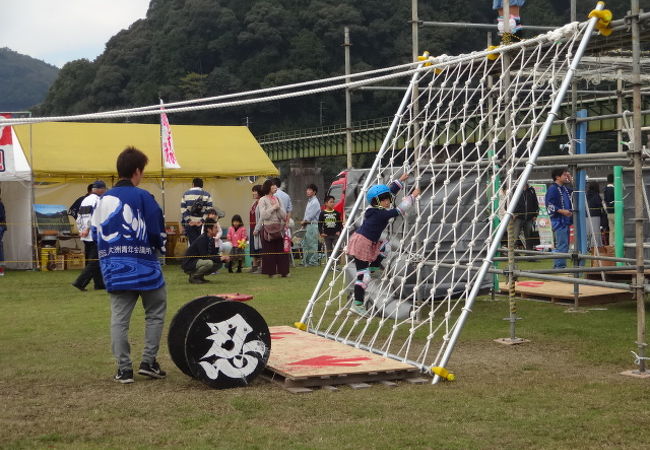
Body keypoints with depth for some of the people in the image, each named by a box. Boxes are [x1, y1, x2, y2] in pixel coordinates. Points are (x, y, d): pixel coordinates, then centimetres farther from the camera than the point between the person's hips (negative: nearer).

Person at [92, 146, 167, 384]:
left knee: (119, 318, 5)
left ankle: (124, 369, 5)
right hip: (144, 268, -5)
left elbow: (97, 233, 12)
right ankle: (148, 362, 9)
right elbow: (157, 232, -9)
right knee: (155, 314, 11)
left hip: (115, 271, 5)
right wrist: (160, 248, 12)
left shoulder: (103, 200, 7)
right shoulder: (142, 197, -10)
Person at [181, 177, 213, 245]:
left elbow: (183, 210, 2)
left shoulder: (186, 194, 9)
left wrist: (188, 220, -1)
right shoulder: (207, 195, 5)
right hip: (202, 224, -1)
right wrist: (202, 221, -8)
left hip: (189, 224, 1)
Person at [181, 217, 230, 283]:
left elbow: (213, 254, 8)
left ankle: (200, 276, 9)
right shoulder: (202, 239, -21)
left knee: (219, 263, 4)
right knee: (209, 262, -31)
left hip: (198, 261, 9)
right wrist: (219, 258, -25)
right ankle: (193, 277, -11)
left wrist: (223, 258, -10)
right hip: (188, 265, -9)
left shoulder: (211, 240, 5)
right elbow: (204, 256, -26)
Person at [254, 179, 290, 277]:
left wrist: (278, 208, -6)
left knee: (281, 250, 3)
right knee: (269, 252, -1)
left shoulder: (277, 199, 13)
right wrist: (273, 207, -9)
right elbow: (264, 215, -14)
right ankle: (270, 272, 6)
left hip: (279, 228, 5)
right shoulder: (262, 200, -2)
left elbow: (283, 215, 8)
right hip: (268, 228, -5)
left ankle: (283, 271, 9)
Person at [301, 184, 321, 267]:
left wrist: (304, 221, -3)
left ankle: (313, 261, -6)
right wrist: (304, 221, 5)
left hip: (312, 225, -10)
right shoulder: (309, 201, 18)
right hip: (307, 225, 10)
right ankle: (306, 261, 18)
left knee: (312, 244, -8)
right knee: (305, 243, 12)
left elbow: (310, 215, -13)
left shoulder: (315, 202, -10)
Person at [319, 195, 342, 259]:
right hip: (327, 235, 0)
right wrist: (321, 233, -8)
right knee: (329, 250, 7)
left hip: (335, 234, 0)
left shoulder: (336, 213, 3)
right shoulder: (323, 213, -1)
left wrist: (339, 231, -6)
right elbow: (320, 224, 1)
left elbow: (340, 223, 7)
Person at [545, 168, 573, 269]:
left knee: (564, 245, 12)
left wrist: (570, 180, 19)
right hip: (558, 220, -9)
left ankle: (558, 266, 17)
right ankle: (559, 266, -11)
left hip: (565, 220, 9)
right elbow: (549, 205, -16)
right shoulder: (552, 189, -9)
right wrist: (562, 211, -23)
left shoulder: (565, 188, 16)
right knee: (562, 245, -13)